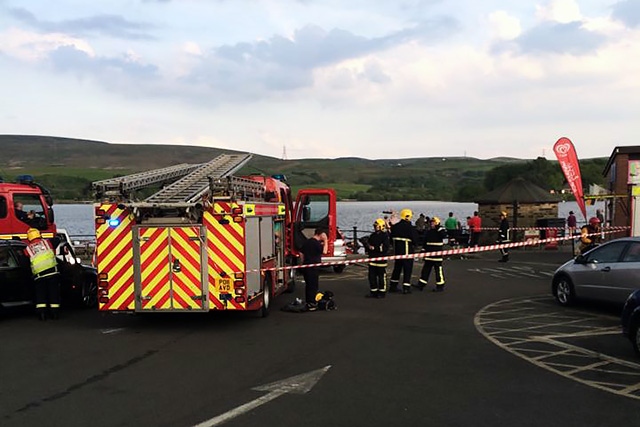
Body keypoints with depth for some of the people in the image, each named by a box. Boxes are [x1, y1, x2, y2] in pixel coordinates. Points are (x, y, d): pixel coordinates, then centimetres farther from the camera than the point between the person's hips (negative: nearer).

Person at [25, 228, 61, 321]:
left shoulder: (28, 248, 16)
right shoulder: (46, 242, 17)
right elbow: (53, 253, 24)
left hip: (38, 273, 0)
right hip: (52, 270, 0)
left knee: (40, 293, 10)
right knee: (54, 292, 5)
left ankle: (41, 313, 0)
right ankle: (55, 313, 5)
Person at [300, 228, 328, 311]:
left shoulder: (307, 242, 13)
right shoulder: (316, 243, -14)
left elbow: (302, 253, 17)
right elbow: (324, 251, -17)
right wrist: (325, 241, -11)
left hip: (305, 266, 9)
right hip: (313, 267, -9)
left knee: (308, 285, 15)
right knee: (314, 285, -3)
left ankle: (308, 303, 21)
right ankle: (312, 305, -4)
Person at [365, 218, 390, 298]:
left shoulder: (384, 236, -8)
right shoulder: (373, 235, 14)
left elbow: (385, 248, -18)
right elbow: (368, 243, 23)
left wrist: (374, 248, -19)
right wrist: (368, 248, -1)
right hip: (372, 258, 7)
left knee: (381, 276, 0)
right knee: (372, 276, 9)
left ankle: (382, 292, 8)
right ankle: (373, 291, 18)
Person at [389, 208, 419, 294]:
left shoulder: (394, 226, 5)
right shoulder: (410, 227, -15)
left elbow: (391, 238, 11)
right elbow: (415, 239, -14)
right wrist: (413, 244, 7)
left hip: (397, 251, 6)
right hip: (407, 252, -6)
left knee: (397, 268, 17)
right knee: (407, 269, 1)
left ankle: (393, 286, 21)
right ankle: (406, 288, 0)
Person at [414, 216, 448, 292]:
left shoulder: (440, 230, -5)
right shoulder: (429, 231, 14)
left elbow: (443, 235, -27)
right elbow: (425, 241, 21)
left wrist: (438, 228, -27)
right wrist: (424, 250, 18)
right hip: (429, 253, 7)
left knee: (438, 268, -3)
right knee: (426, 268, 10)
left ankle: (440, 286, 4)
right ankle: (421, 284, 15)